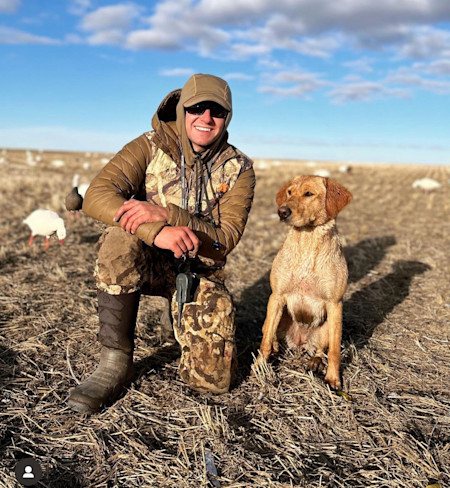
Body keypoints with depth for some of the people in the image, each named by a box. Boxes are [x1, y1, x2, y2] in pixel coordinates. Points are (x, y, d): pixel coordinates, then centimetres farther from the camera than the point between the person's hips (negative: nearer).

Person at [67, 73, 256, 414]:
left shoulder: (238, 168, -6)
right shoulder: (151, 147, -9)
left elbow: (225, 239, -17)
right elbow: (96, 196, -22)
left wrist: (165, 213, -33)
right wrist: (157, 232, -40)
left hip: (201, 273, 1)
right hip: (149, 262, 0)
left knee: (212, 380, -9)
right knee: (121, 238, -36)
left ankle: (190, 322, 27)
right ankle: (115, 363, -20)